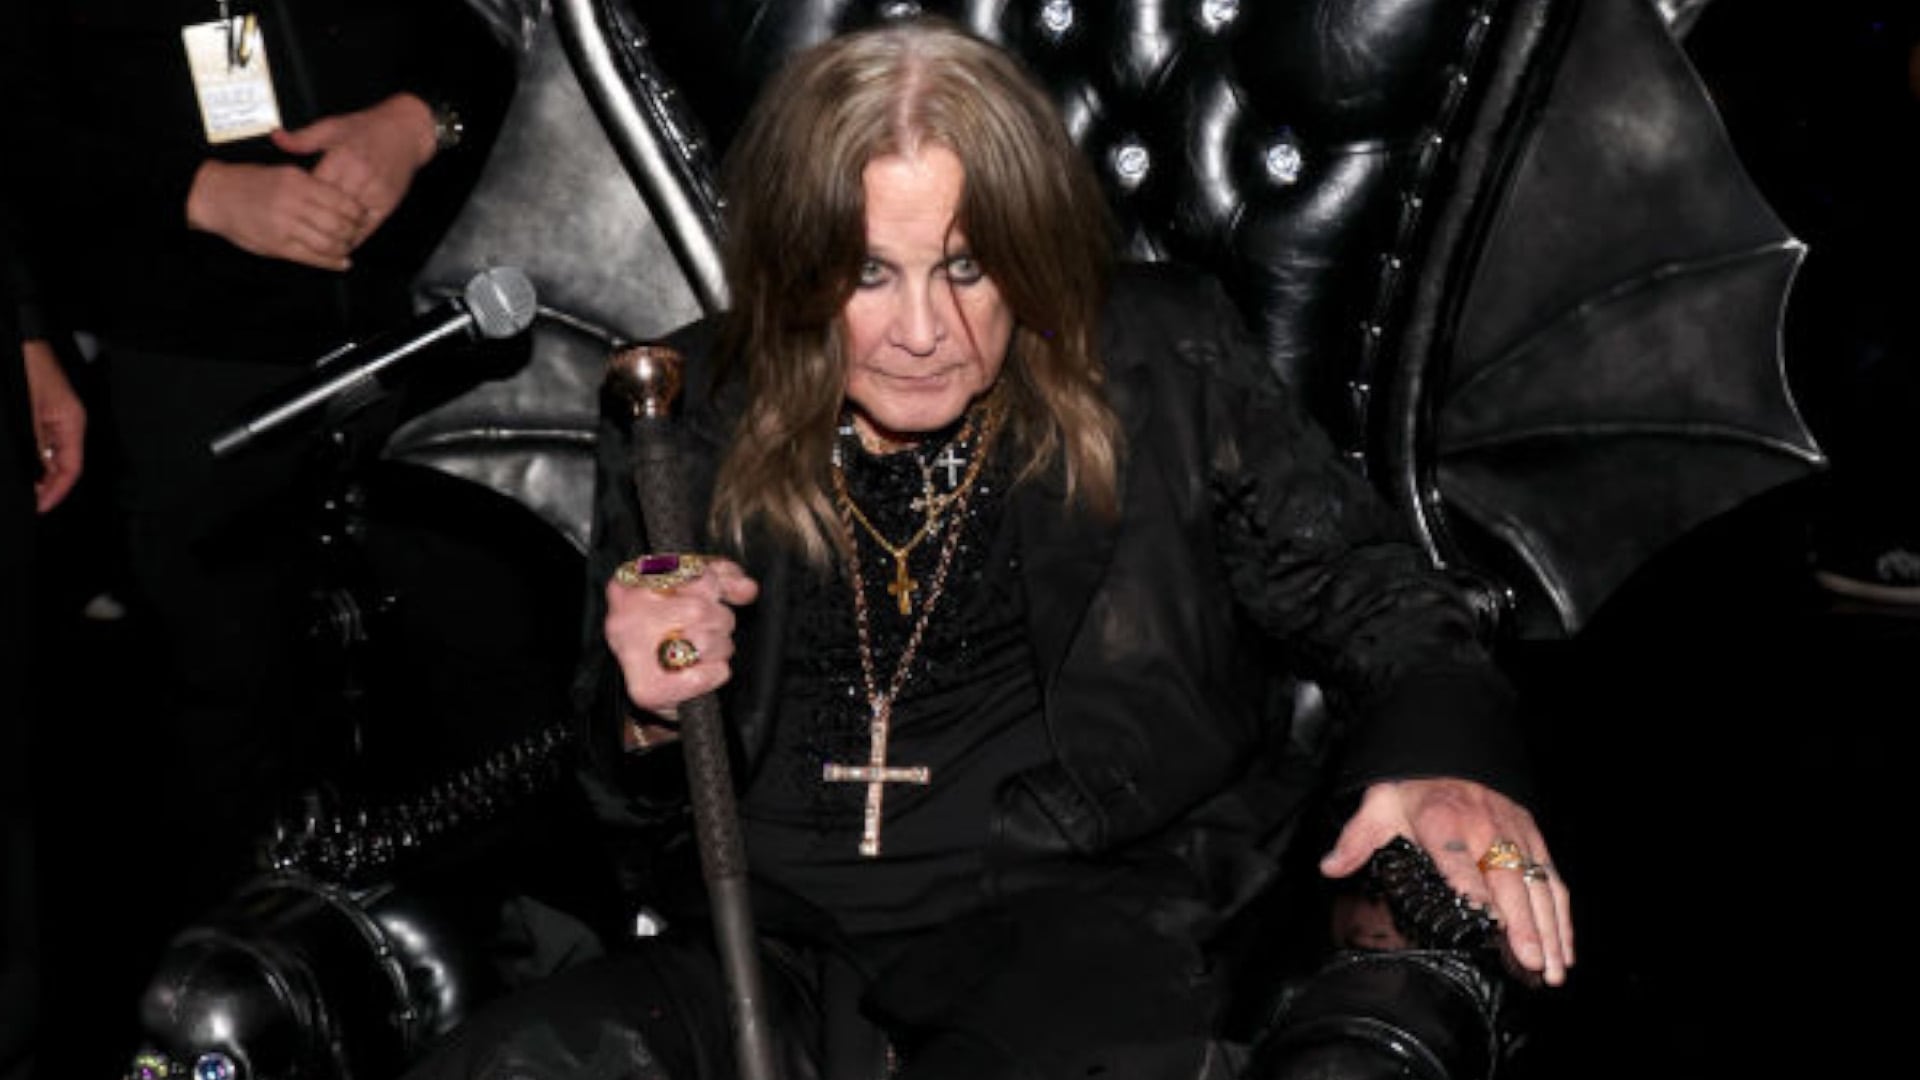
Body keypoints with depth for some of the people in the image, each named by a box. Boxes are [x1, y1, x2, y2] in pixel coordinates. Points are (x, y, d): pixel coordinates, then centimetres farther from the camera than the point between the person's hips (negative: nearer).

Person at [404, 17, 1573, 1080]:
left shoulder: (1165, 372, 5)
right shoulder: (688, 430, 10)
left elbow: (1371, 599, 8)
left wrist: (1445, 758, -14)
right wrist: (646, 717, -5)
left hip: (1086, 934, -2)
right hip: (781, 950, 3)